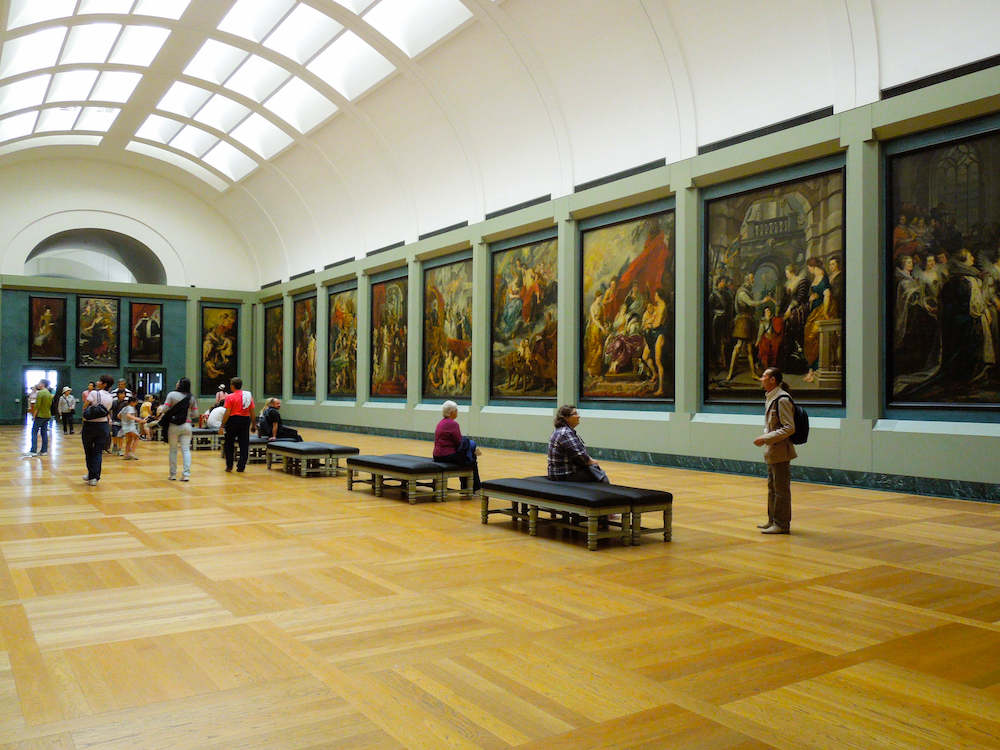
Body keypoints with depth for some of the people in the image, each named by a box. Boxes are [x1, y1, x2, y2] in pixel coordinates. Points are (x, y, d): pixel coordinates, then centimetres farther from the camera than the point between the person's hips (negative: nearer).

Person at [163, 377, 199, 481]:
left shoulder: (172, 394, -4)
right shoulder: (192, 398, 4)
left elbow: (165, 409, -8)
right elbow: (195, 414, 3)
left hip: (173, 426, -2)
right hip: (187, 426, 2)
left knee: (173, 450, 8)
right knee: (186, 450, 1)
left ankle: (173, 474, 14)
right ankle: (186, 474, -6)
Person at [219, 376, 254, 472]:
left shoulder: (230, 397, -8)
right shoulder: (249, 396, 5)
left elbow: (227, 413, -12)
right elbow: (252, 412, 6)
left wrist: (222, 426, -7)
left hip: (233, 420, -3)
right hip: (245, 420, 3)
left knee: (229, 445, 11)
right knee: (244, 445, 7)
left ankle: (229, 466, 13)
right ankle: (241, 466, 6)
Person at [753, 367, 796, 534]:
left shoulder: (782, 399, -17)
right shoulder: (770, 398, 13)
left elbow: (789, 428, -20)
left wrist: (766, 439, -21)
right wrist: (764, 439, 11)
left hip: (781, 452, -10)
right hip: (772, 452, 10)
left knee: (781, 489, -2)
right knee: (772, 487, 16)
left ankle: (781, 524, 5)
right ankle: (773, 520, 26)